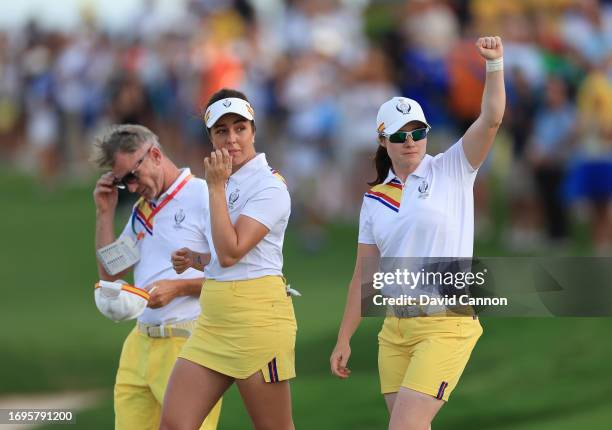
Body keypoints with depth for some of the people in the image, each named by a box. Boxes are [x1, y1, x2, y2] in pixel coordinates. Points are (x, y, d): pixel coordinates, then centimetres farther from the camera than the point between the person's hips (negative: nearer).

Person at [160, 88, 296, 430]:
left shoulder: (270, 186, -11)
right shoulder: (227, 181, 15)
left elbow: (230, 253, -20)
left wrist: (216, 187, -16)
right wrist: (194, 257, 9)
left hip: (257, 316, -8)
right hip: (214, 320, 8)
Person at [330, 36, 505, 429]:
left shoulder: (452, 172, 0)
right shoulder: (375, 199, 11)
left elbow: (491, 119, -14)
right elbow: (364, 274, 15)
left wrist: (495, 64, -26)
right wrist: (344, 339, 13)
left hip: (446, 326, -5)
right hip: (395, 329, 5)